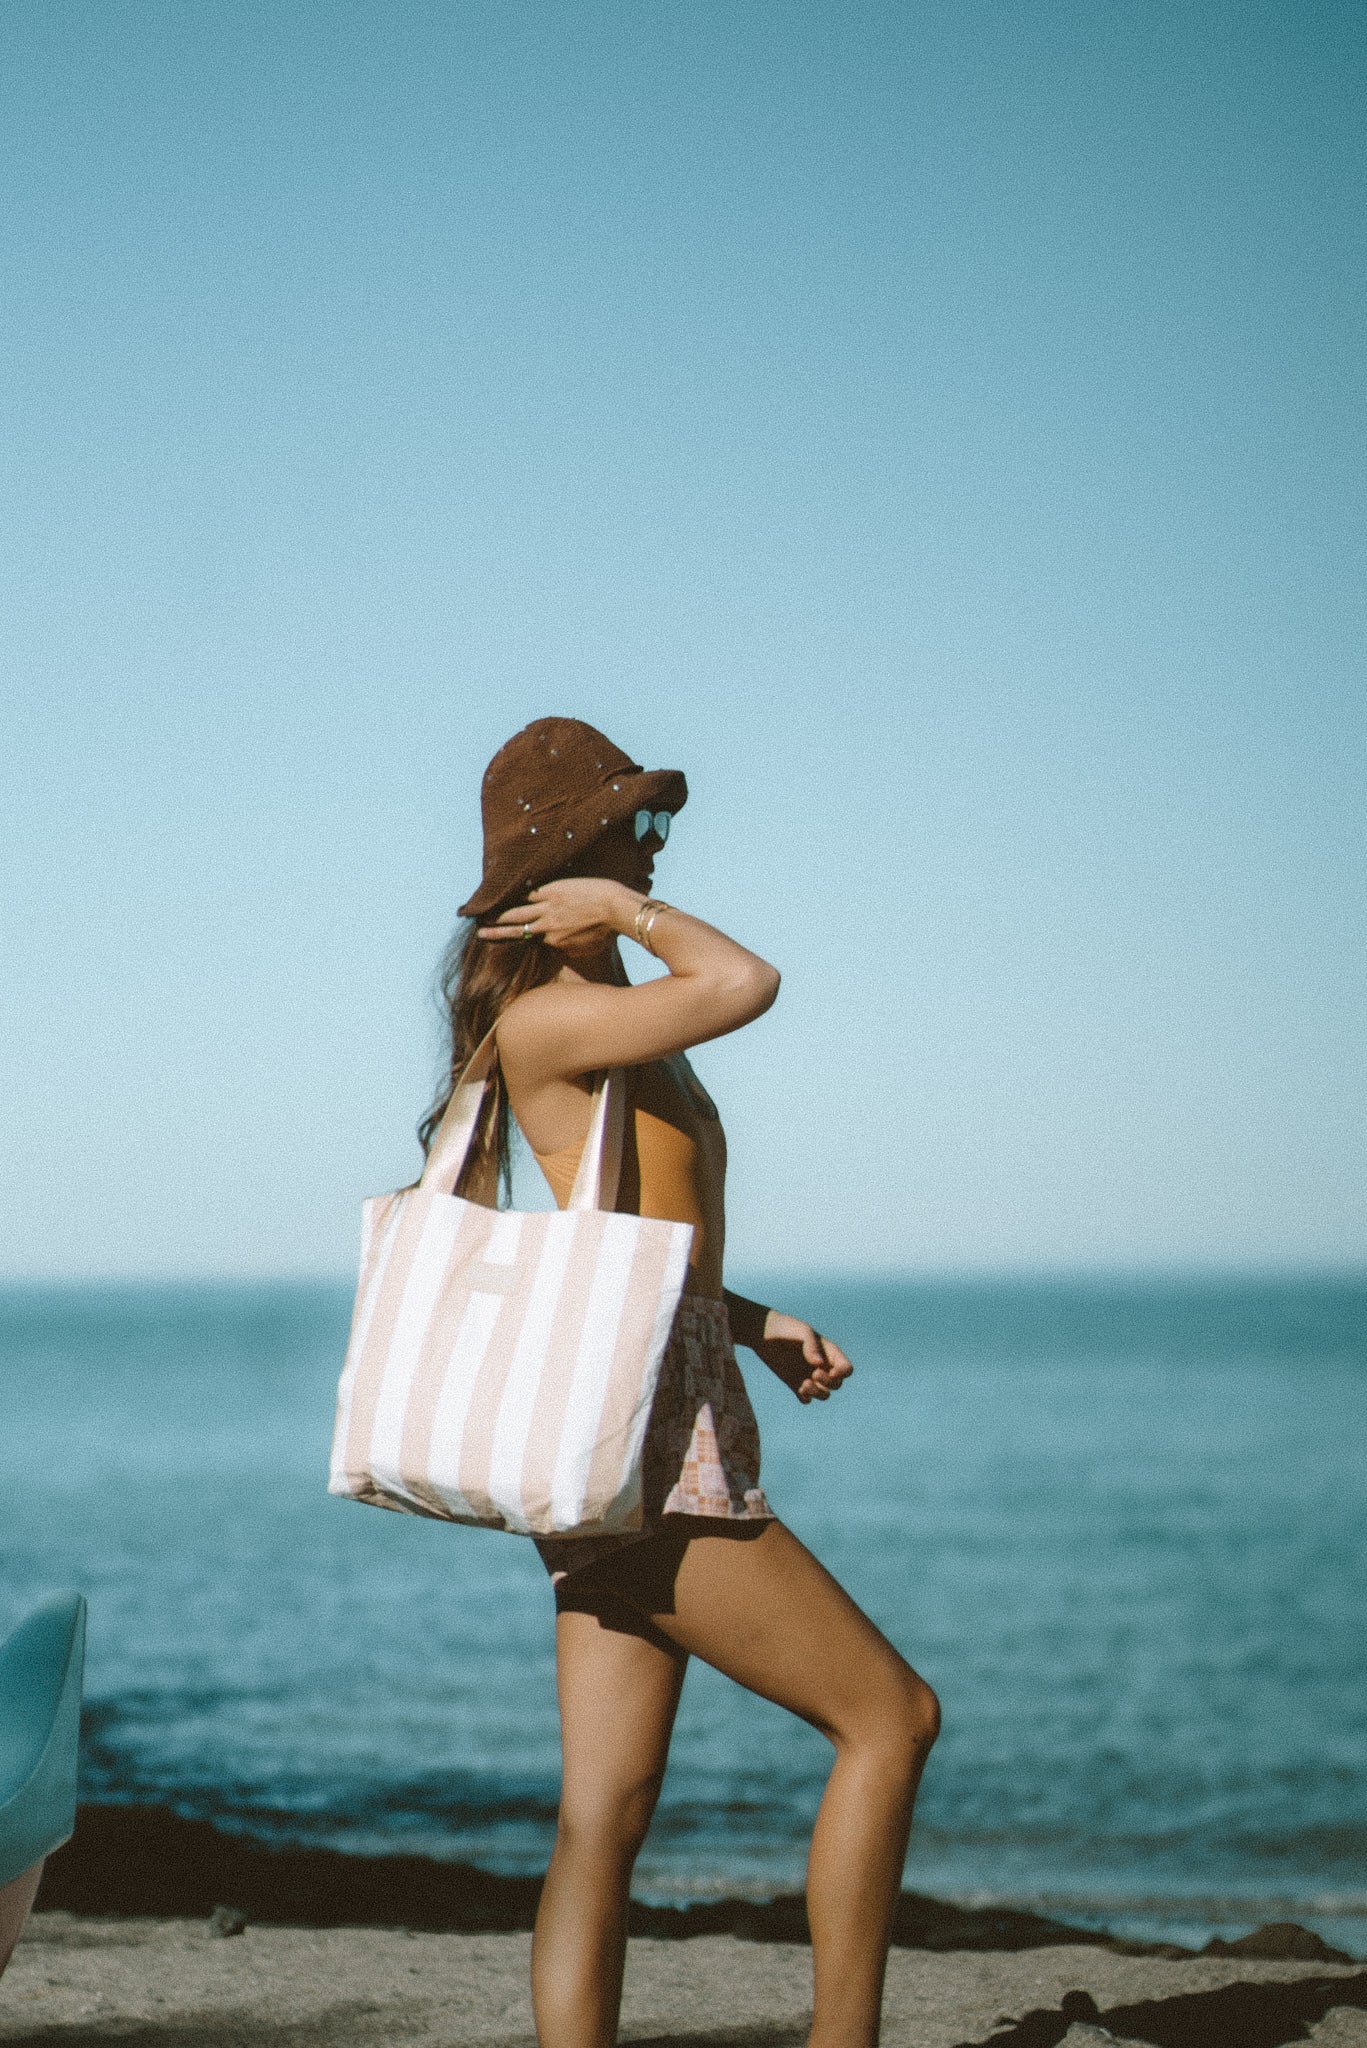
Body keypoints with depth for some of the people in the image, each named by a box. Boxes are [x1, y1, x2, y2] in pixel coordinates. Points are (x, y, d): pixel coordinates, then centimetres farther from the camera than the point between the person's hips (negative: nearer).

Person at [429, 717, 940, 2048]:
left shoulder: (612, 1029, 19)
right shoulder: (546, 1015, -11)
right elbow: (746, 986, -23)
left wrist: (757, 1324, 10)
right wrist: (627, 914, -7)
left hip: (652, 1436, 9)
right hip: (642, 1446, -9)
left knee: (604, 1818, 3)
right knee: (890, 1715, -5)